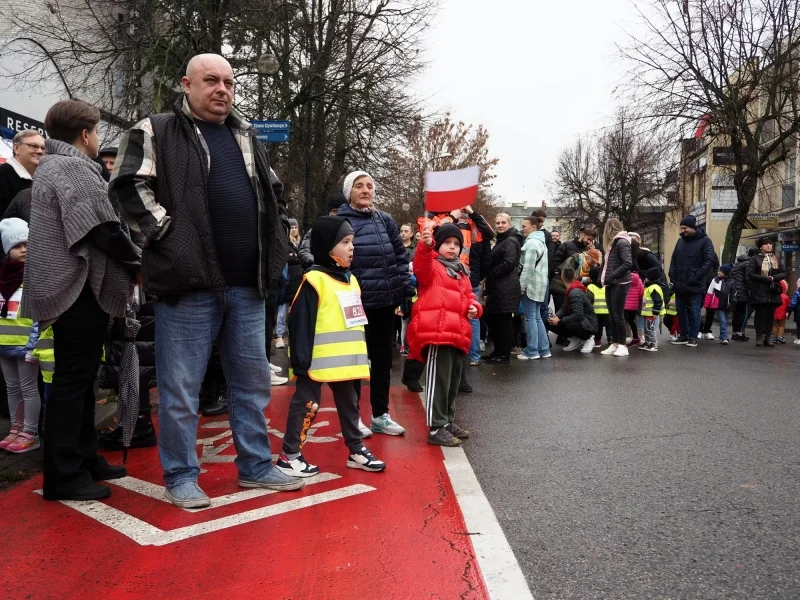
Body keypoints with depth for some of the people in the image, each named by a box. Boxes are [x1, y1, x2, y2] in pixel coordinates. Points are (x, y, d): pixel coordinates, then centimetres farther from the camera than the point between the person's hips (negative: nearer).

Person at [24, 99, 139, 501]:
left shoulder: (52, 167, 20)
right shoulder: (74, 168, -12)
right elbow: (103, 230, -20)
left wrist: (127, 264, 14)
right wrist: (139, 263, -6)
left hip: (71, 285, 10)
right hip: (80, 288, -10)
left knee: (80, 377, 14)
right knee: (72, 380, -6)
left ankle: (83, 459, 23)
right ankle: (63, 476, 0)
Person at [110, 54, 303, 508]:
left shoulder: (246, 135, 19)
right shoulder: (155, 132, 1)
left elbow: (274, 192, 27)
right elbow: (130, 186, -8)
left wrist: (277, 241, 15)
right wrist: (167, 233, -14)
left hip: (248, 284, 6)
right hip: (189, 281, -6)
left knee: (254, 381, 12)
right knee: (181, 386, 2)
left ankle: (256, 465, 26)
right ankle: (181, 476, 16)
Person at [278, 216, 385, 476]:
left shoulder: (350, 280, 13)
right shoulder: (314, 280, -14)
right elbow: (300, 323, -17)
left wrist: (361, 358, 20)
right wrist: (301, 361, -20)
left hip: (346, 360, 8)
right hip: (319, 361, -8)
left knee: (348, 403, 16)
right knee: (306, 404, 1)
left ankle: (356, 450, 28)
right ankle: (289, 456, 12)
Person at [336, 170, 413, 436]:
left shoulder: (385, 220, 9)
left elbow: (400, 258, 10)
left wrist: (405, 290, 2)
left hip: (385, 301, 5)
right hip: (354, 302, -5)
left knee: (382, 358, 12)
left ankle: (380, 415, 24)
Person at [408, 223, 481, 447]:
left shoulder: (461, 272, 24)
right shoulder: (432, 266, 0)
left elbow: (468, 296, 30)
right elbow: (421, 266, -24)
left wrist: (474, 307, 7)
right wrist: (426, 245, -43)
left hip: (457, 332, 8)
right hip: (437, 332, -8)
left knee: (453, 380, 16)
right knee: (439, 380, -8)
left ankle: (449, 421, 29)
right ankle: (436, 428, -2)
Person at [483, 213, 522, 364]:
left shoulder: (511, 241, -11)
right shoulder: (502, 240, 20)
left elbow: (509, 263, -20)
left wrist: (490, 275, -12)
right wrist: (489, 281, 10)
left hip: (506, 287, -10)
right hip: (497, 286, 10)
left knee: (504, 319, -5)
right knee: (493, 318, 13)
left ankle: (505, 355, 1)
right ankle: (498, 351, 22)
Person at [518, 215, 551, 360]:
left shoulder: (531, 242, -14)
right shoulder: (540, 241, 18)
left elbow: (528, 267, -20)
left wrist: (522, 285, -17)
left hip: (531, 285, -10)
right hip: (538, 284, 10)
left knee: (530, 318, -5)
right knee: (537, 317, 13)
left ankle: (532, 351, -2)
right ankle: (544, 349, 14)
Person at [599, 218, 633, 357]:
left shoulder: (622, 242, -12)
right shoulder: (613, 243, 17)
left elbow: (628, 263, -22)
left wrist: (612, 276, -18)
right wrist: (605, 278, 5)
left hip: (620, 284, -9)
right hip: (611, 284, 9)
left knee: (618, 315, -6)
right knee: (612, 315, 9)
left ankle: (623, 346, 0)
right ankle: (614, 344, 13)